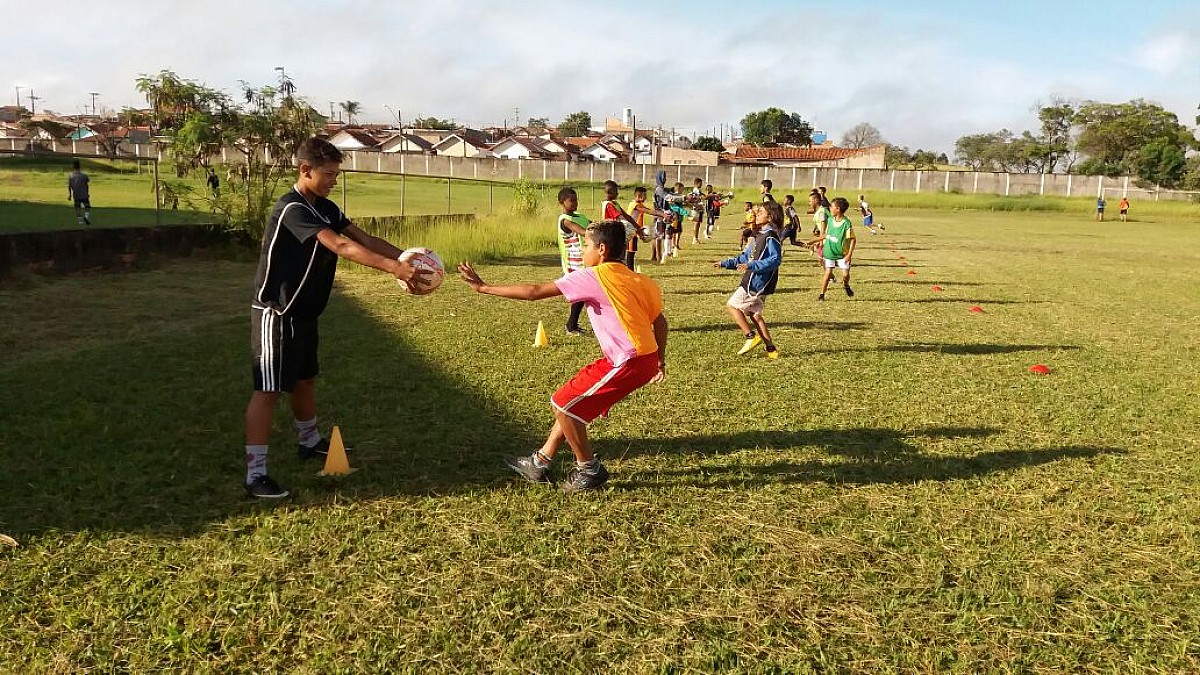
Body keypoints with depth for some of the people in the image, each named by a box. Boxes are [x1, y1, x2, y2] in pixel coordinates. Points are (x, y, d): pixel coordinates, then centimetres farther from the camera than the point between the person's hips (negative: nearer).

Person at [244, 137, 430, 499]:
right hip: (276, 313, -9)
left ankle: (310, 441, 42)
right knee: (269, 389, -7)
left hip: (303, 312, 9)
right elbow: (341, 246, -34)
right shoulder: (291, 209, -23)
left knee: (305, 378, 23)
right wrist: (394, 267, -41)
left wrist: (406, 259, -12)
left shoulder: (326, 208, 7)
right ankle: (255, 473, -2)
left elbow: (364, 238, 1)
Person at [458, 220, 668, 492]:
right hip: (644, 358, 9)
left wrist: (484, 287, -4)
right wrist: (660, 359, 30)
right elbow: (660, 321, 16)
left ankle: (589, 470, 14)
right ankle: (540, 462, 29)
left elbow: (534, 292, -11)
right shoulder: (637, 279, 12)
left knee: (564, 404, 1)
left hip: (628, 362, -9)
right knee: (573, 401, 18)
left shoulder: (593, 277, -12)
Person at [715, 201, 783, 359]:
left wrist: (751, 266, -30)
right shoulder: (760, 235, 15)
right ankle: (771, 348, 15)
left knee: (732, 305, -3)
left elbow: (775, 259, -25)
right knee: (754, 314, 13)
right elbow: (746, 256, 23)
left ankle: (751, 336, 0)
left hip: (758, 283, -10)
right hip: (754, 282, 10)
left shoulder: (771, 236, -16)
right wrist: (725, 263, 20)